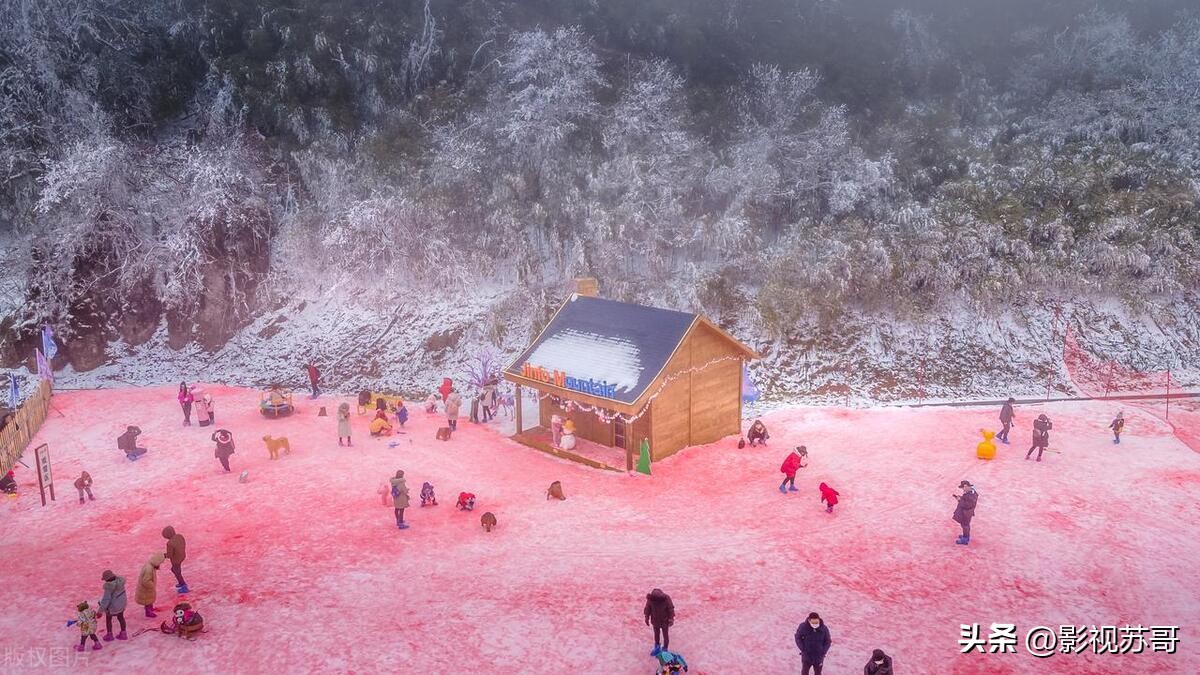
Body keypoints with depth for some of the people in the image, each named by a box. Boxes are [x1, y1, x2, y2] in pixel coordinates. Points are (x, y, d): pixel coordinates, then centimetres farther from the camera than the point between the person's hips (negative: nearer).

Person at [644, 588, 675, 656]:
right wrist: (647, 618, -2)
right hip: (655, 620, 2)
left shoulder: (666, 599, -31)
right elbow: (647, 608, -8)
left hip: (665, 621, -2)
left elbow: (671, 609, -17)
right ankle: (657, 647, 47)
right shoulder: (650, 599, -25)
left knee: (665, 635, 15)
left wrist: (671, 619, -17)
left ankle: (665, 649, 34)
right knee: (656, 634, 23)